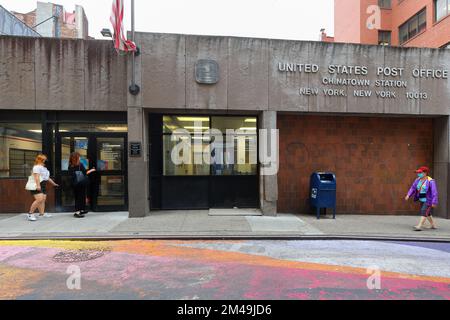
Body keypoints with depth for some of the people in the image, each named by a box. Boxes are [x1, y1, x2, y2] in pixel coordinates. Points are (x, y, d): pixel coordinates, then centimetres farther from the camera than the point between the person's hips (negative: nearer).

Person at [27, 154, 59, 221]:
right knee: (39, 199, -18)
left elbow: (47, 178, 31)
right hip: (37, 186, -10)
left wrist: (54, 183, 34)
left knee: (43, 200, 6)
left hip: (43, 186, 10)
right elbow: (37, 176, -20)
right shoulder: (37, 167, -9)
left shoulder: (44, 168, 22)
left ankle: (42, 213, 9)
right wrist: (38, 185, -30)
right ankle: (30, 213, -9)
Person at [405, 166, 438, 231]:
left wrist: (434, 203, -25)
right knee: (427, 213, 17)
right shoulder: (418, 180, 1)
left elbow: (434, 192, -22)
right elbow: (413, 188, -2)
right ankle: (433, 225, 33)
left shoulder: (430, 181, -19)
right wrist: (408, 195, -15)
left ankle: (419, 226, -14)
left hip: (429, 200, -8)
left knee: (424, 212, -13)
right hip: (422, 200, 8)